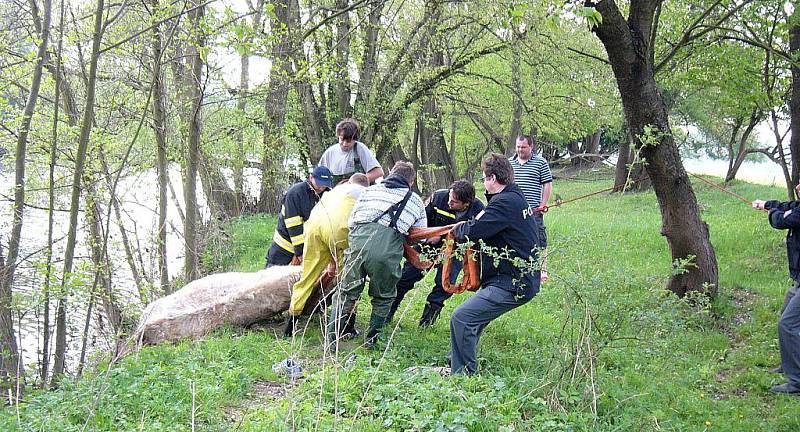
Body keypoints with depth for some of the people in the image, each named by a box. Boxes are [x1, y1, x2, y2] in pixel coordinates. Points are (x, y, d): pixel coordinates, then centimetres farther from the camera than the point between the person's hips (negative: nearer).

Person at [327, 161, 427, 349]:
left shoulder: (369, 190, 27)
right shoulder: (416, 201, 24)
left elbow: (351, 221, 24)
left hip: (359, 241, 2)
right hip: (388, 249, -1)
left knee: (346, 293, 18)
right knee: (383, 298, 23)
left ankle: (331, 339, 18)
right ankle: (371, 339, 23)